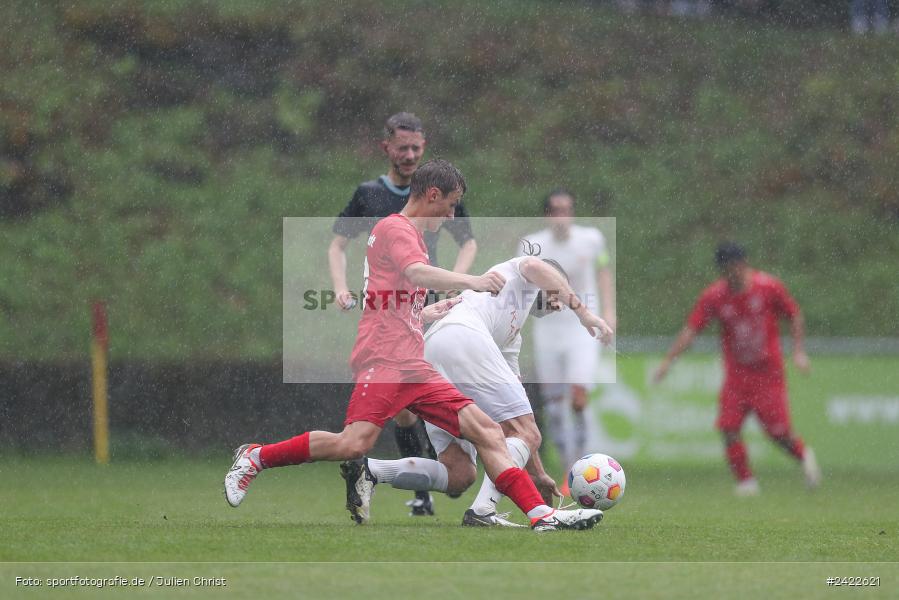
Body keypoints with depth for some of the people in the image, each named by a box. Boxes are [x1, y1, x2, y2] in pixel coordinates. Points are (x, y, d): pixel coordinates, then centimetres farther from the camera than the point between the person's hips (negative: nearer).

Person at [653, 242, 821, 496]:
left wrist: (798, 351, -2)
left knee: (778, 432, -3)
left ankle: (803, 454, 28)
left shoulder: (769, 287, -8)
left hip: (768, 372, -2)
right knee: (729, 429, -11)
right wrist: (668, 360, -15)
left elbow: (795, 316, 5)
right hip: (736, 375, 2)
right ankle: (746, 482, 1)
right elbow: (691, 330, -6)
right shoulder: (713, 296, -5)